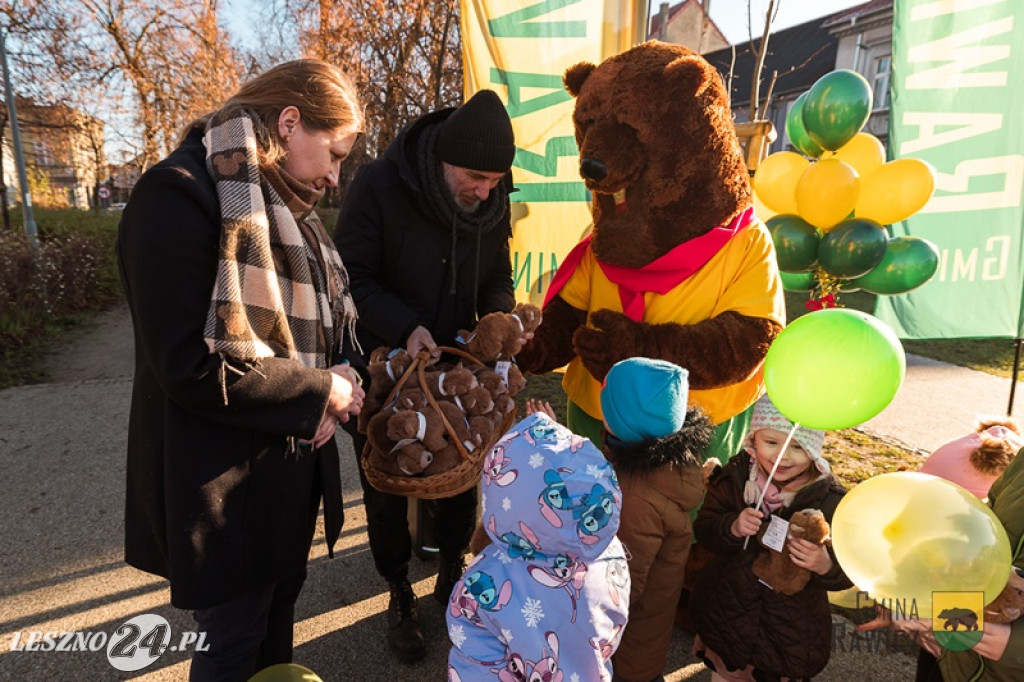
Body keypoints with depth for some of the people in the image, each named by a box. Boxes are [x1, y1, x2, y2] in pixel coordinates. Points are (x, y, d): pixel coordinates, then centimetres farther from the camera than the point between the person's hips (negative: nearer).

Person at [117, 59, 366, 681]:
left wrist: (333, 387, -4)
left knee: (280, 607, 25)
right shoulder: (181, 195, -19)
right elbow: (196, 366, -26)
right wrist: (321, 390, -16)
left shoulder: (285, 204, 9)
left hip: (292, 462, 8)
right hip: (223, 484, -8)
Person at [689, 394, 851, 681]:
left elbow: (848, 573, -16)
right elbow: (703, 530, -10)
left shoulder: (830, 500, -20)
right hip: (725, 612, 2)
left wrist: (826, 566, -38)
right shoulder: (734, 476, -16)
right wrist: (732, 528, -31)